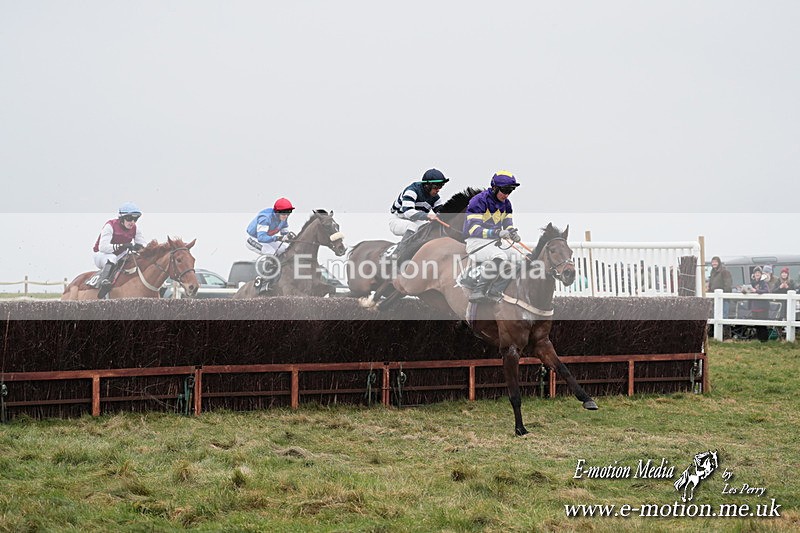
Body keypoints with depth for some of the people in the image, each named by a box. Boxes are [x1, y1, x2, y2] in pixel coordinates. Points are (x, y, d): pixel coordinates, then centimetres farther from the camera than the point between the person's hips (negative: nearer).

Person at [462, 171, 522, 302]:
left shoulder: (506, 204, 10)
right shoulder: (479, 201, -15)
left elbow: (508, 226, 11)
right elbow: (474, 229, -24)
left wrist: (513, 235, -15)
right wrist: (498, 233, -36)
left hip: (494, 243, 8)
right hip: (475, 242, -8)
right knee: (500, 257, -34)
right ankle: (478, 292, -26)